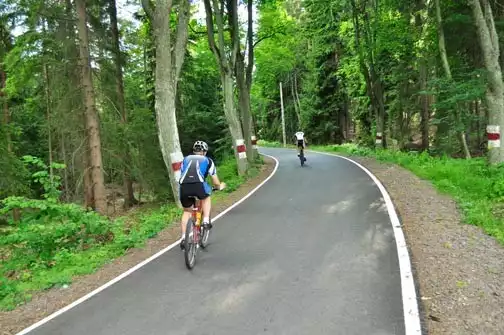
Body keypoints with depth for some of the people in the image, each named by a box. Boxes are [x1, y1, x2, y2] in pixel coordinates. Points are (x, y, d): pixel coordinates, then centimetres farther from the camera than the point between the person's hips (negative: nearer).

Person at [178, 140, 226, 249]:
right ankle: (206, 221, 18)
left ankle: (184, 238, 18)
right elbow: (216, 182, 27)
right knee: (206, 198, 32)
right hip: (198, 185, -2)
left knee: (187, 211, 25)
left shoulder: (186, 159, 31)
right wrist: (220, 186, 49)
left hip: (183, 187, 3)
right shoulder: (207, 160, 25)